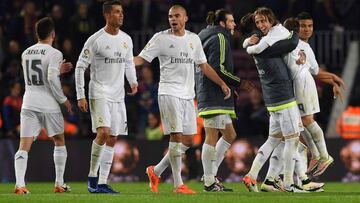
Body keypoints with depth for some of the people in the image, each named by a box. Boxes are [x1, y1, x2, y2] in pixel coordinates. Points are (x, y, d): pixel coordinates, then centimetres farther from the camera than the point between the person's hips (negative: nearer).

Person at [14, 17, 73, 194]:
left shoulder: (26, 54, 12)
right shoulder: (54, 54, -6)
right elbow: (52, 79, -17)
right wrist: (63, 99, -6)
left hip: (29, 105, 3)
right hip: (49, 106, -3)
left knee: (24, 146, -3)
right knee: (59, 142, 16)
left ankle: (19, 184, -21)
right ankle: (59, 184, 15)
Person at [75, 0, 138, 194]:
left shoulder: (126, 39, 9)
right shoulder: (95, 40, -9)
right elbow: (80, 67, -6)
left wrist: (133, 81, 5)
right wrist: (80, 96, -9)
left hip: (118, 95, 6)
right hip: (99, 94, -6)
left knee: (112, 139, 5)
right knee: (103, 133, -21)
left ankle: (102, 183, 9)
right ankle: (92, 176, -8)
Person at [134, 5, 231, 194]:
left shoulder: (194, 39, 13)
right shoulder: (161, 38, -1)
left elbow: (204, 66, 20)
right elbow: (141, 58, -3)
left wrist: (222, 84, 16)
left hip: (188, 94, 6)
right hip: (169, 92, -6)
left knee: (188, 140, 4)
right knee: (176, 136, -13)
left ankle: (156, 171, 19)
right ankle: (178, 185, -9)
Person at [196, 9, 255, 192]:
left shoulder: (213, 38, 22)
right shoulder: (220, 39, -10)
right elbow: (218, 70, -19)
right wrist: (239, 83, -12)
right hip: (214, 96, -11)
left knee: (229, 135, 13)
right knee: (212, 137, -8)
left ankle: (210, 175, 13)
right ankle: (209, 182, -7)